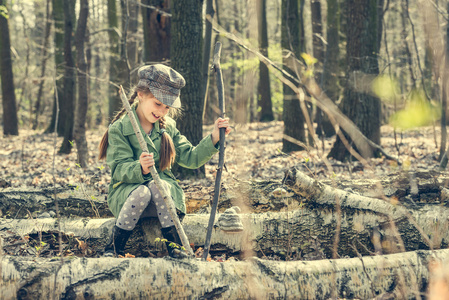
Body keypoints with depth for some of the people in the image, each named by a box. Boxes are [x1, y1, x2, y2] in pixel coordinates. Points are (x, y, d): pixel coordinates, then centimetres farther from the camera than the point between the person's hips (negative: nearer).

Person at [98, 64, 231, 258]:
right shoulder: (119, 129, -5)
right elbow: (119, 169, -13)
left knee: (157, 186, -33)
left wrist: (213, 138, -6)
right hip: (126, 193, -2)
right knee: (142, 192, -36)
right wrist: (140, 169, -35)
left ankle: (175, 248, -31)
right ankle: (113, 250, -23)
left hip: (164, 187, 2)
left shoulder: (168, 128, 9)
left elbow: (190, 158, 7)